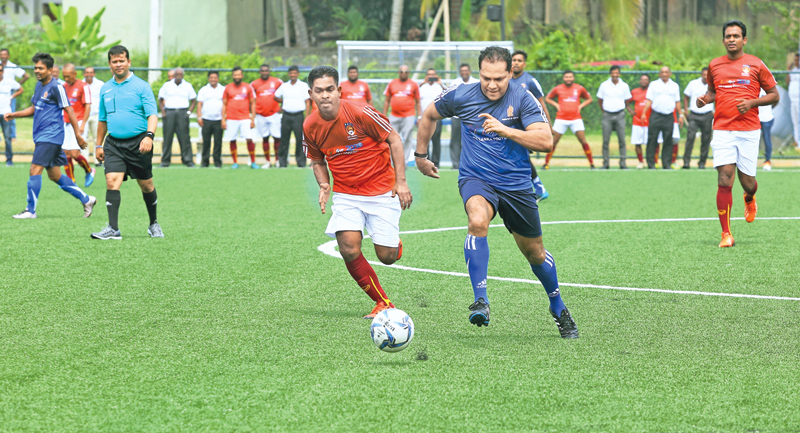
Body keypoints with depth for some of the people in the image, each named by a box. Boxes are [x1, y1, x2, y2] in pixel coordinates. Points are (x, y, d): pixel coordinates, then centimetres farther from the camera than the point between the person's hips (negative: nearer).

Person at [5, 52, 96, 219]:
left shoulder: (56, 88, -11)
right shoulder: (39, 86, 14)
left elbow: (70, 111, -11)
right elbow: (34, 109, 26)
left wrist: (78, 135, -11)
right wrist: (14, 114, 12)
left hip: (51, 136, -9)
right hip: (41, 137, 9)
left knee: (35, 170, -13)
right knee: (54, 175, 11)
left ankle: (30, 210, -8)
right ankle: (86, 199, 22)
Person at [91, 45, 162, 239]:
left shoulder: (141, 86, -3)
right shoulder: (105, 89, 12)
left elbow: (152, 115, -11)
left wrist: (149, 136, -27)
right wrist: (98, 145, 20)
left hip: (138, 143, -3)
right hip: (114, 144, 3)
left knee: (146, 185, 7)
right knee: (112, 181, -14)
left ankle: (154, 224, 27)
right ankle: (113, 229, -17)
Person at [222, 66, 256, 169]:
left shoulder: (248, 87, 6)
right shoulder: (228, 88, 8)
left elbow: (253, 104, 7)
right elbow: (224, 104, 10)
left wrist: (253, 119, 0)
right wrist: (223, 120, 3)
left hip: (245, 119, -1)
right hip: (231, 120, 1)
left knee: (249, 139, -11)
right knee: (232, 141, 0)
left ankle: (253, 162, -2)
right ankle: (235, 162, 10)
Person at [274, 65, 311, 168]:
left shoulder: (304, 86, 4)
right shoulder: (284, 86, 12)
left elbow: (307, 102, 0)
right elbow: (276, 97, 27)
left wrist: (307, 117, -7)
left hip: (298, 116, -3)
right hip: (286, 116, 3)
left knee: (300, 139, -6)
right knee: (284, 139, 2)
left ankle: (301, 163, -1)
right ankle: (282, 162, 7)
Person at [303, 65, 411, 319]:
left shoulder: (360, 113, -18)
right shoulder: (311, 127, -5)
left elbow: (393, 139, -6)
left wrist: (401, 182, -9)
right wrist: (324, 187, -6)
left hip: (382, 190, -3)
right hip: (346, 194, 3)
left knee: (387, 257, -4)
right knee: (349, 249, -18)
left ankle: (395, 243, 36)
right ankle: (383, 304, 0)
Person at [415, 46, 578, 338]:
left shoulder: (522, 99, -12)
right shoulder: (460, 96, -6)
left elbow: (545, 141, -21)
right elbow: (429, 116, 13)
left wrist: (505, 130, -31)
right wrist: (421, 155, 19)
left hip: (516, 183, 1)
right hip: (476, 179, -1)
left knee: (534, 251, 12)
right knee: (478, 220, -34)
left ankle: (558, 308, 38)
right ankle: (480, 301, -32)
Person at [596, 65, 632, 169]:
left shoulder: (624, 86, 3)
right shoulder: (604, 85, 2)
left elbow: (627, 101, 15)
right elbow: (599, 100, 13)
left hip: (619, 115, 0)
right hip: (607, 115, 0)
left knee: (622, 140, -4)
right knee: (605, 140, -1)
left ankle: (623, 163, -1)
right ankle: (605, 163, 4)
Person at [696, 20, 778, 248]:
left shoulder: (756, 65, 1)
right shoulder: (714, 65, 9)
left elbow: (774, 95, 5)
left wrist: (752, 102, -11)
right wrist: (704, 99, 2)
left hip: (749, 130, -1)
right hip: (722, 130, 1)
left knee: (747, 182, 3)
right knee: (724, 181, -12)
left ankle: (750, 199, 42)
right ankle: (726, 234, -8)